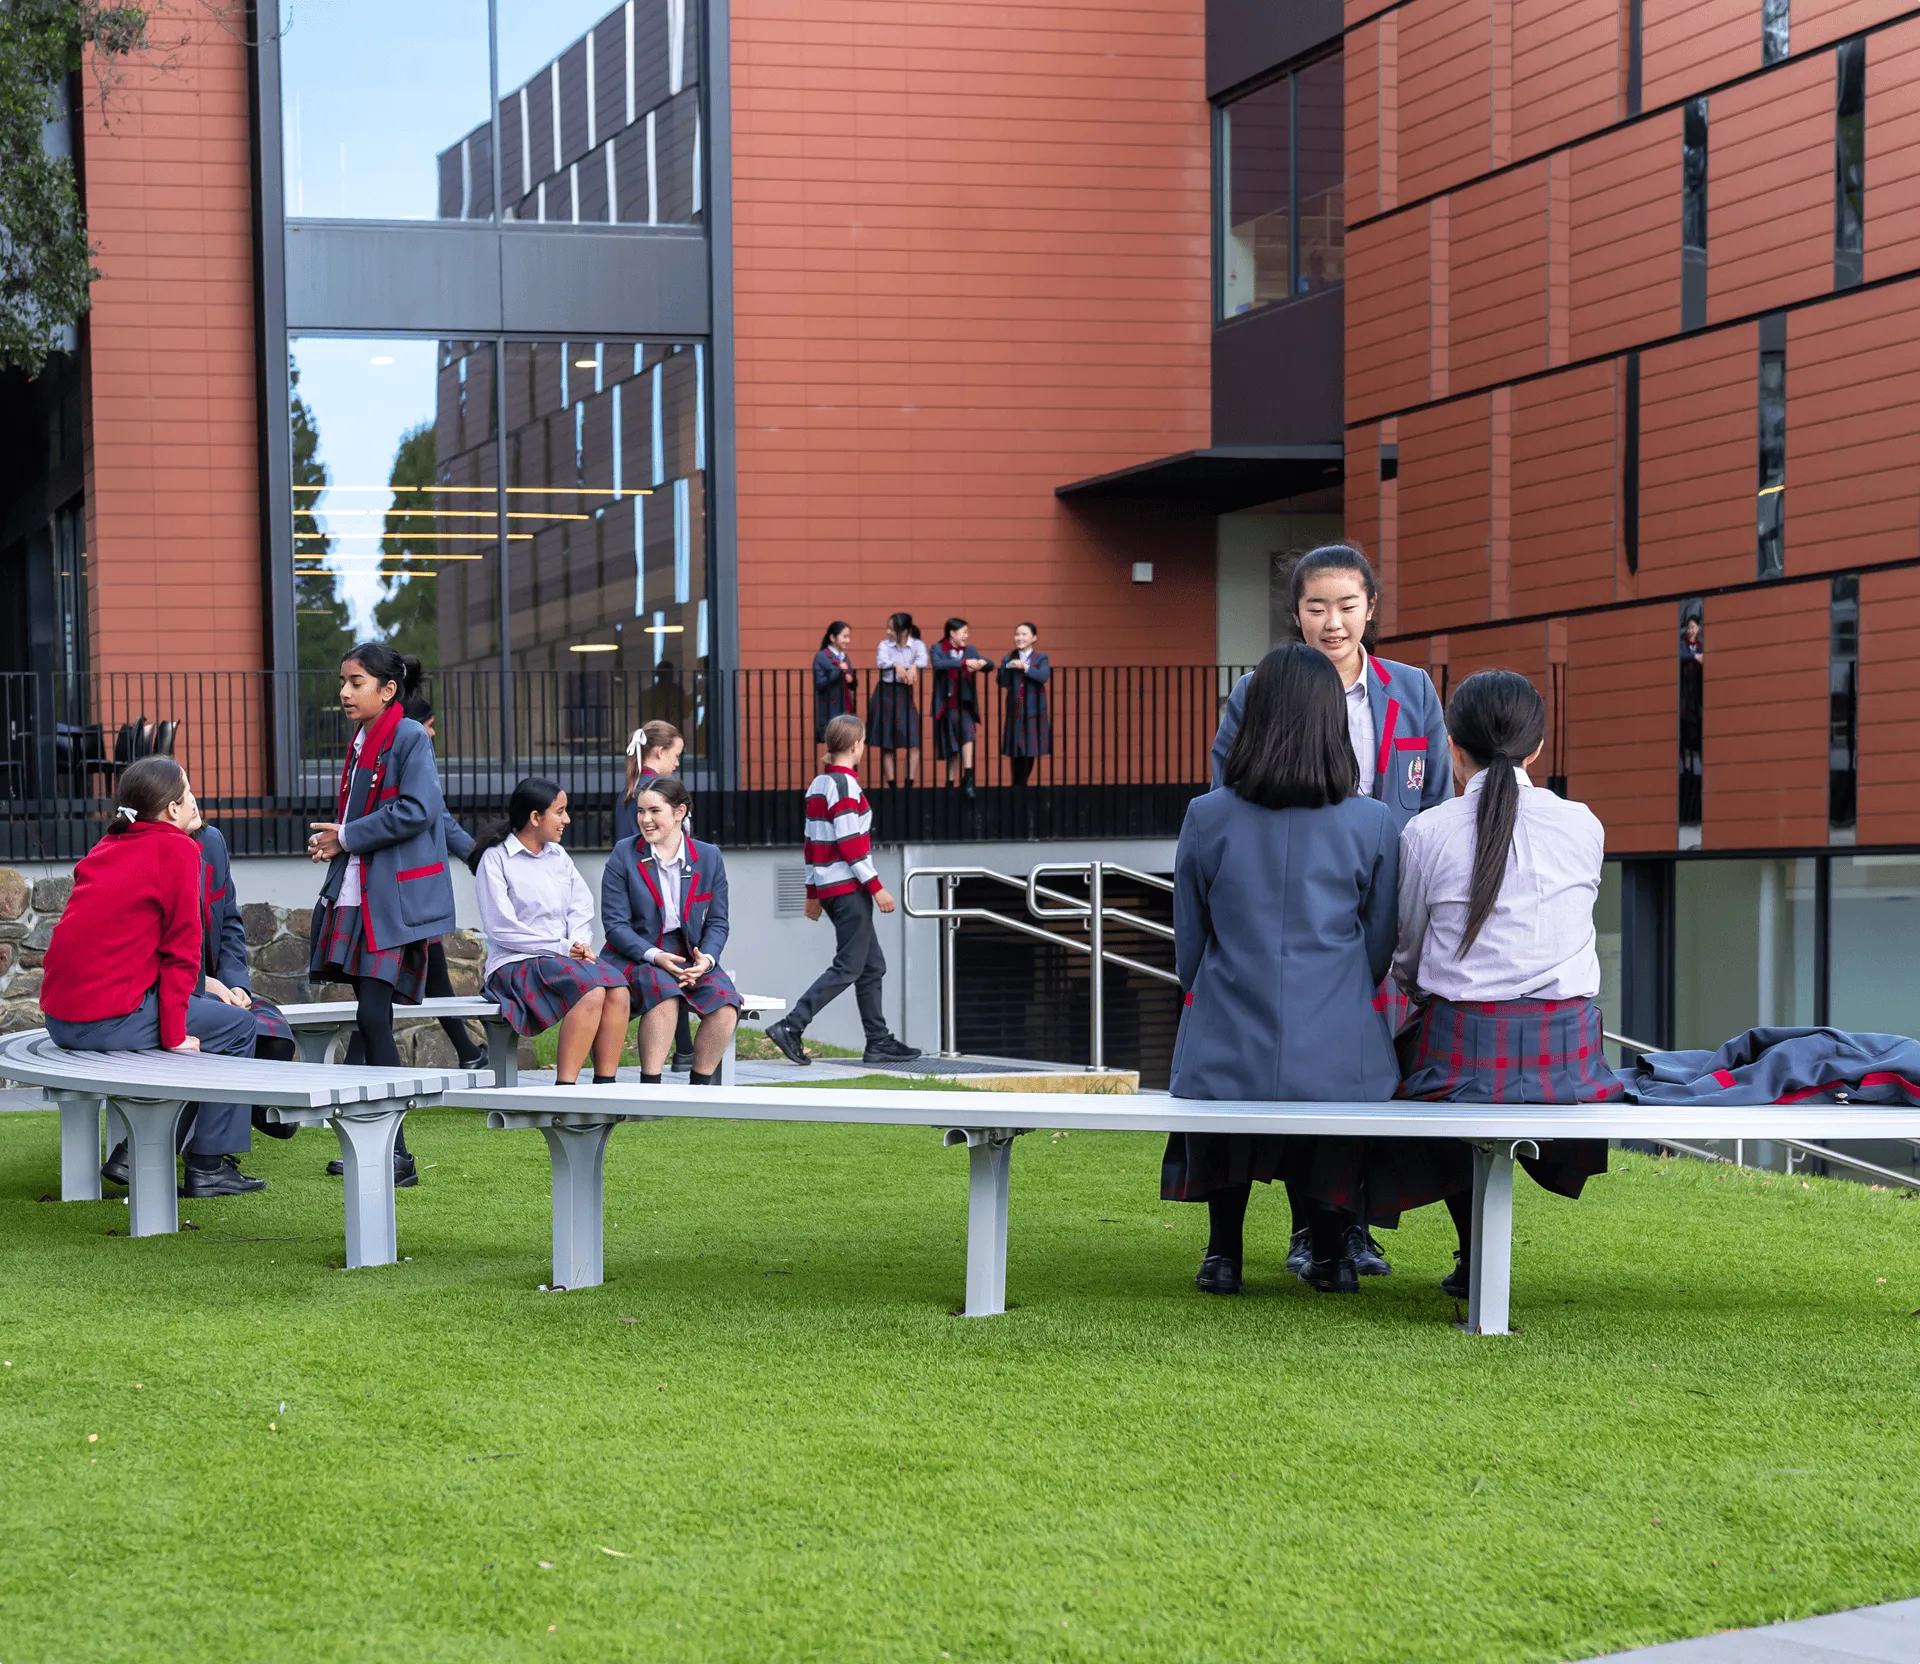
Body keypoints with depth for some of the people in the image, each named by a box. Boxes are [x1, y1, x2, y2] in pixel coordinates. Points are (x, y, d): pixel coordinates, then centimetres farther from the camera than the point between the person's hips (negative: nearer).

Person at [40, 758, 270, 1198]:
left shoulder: (106, 848, 18)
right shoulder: (178, 849, -5)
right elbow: (181, 947, -9)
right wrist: (174, 1036, -8)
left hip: (61, 1019, 9)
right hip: (112, 1020, -9)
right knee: (238, 1027, 7)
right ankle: (208, 1167, 5)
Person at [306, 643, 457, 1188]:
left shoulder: (410, 738, -9)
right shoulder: (360, 742, 18)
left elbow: (417, 811, -19)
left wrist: (348, 838, -12)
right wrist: (332, 841, 4)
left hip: (394, 902, -9)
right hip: (357, 897, 9)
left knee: (373, 1017, -14)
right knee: (370, 1020, 10)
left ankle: (397, 1154, -13)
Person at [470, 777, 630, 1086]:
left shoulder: (558, 856, 17)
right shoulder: (495, 859, -3)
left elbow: (581, 907, 13)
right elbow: (501, 928, -10)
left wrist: (580, 943, -9)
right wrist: (562, 948, -12)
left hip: (565, 957, 6)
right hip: (515, 964, -6)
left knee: (617, 990, -25)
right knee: (591, 991, -33)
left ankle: (605, 1084, -25)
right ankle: (564, 1088, -32)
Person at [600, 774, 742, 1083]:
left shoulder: (708, 857, 7)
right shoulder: (624, 855, 1)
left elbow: (717, 922, 8)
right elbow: (615, 923, -4)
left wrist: (706, 958, -14)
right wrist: (654, 956, -20)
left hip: (692, 959, 3)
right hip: (634, 957, -3)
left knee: (725, 1002, -27)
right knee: (664, 991, -36)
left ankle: (699, 1088, -15)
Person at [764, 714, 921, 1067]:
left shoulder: (818, 784, 13)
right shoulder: (845, 784, -14)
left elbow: (813, 841, 16)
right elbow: (851, 843, -18)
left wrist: (813, 892, 20)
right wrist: (876, 886, -15)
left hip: (828, 888, 9)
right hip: (849, 888, -9)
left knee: (872, 965, 12)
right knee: (848, 967, -7)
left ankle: (879, 1042, 13)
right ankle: (790, 1027, -12)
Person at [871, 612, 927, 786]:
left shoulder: (917, 645, -1)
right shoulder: (885, 645, -1)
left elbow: (922, 660, -20)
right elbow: (881, 661, -20)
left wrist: (913, 666, -41)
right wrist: (896, 665, -38)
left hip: (905, 693, 0)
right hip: (886, 693, 0)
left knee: (914, 741, -9)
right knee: (887, 744, 3)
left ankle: (909, 784, -3)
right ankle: (892, 785, 10)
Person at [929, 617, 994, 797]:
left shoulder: (969, 651, 9)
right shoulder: (938, 649, -1)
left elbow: (991, 664, 7)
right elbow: (938, 664, -22)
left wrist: (982, 662, -17)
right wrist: (964, 662, -28)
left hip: (965, 704, 2)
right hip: (947, 705, -2)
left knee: (967, 731, -23)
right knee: (951, 747, 5)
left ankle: (968, 778, -24)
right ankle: (950, 782, 20)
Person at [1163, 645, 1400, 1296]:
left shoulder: (1207, 817, -3)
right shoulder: (1373, 824, -3)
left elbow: (1189, 946, 8)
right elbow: (1380, 949, 8)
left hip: (1228, 1058, 0)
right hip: (1338, 1059, 0)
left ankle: (1224, 1251, 24)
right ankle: (1330, 1251, 25)